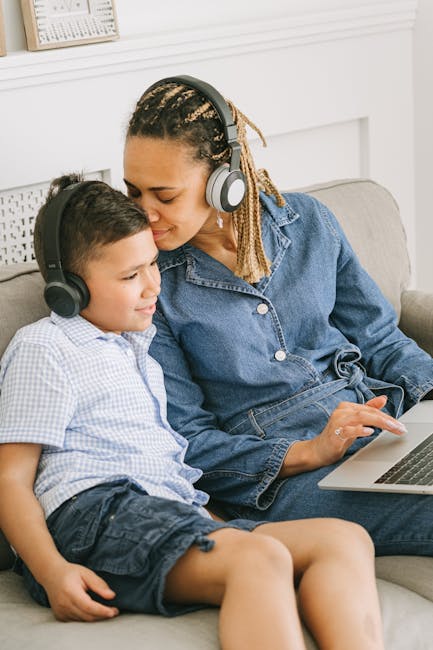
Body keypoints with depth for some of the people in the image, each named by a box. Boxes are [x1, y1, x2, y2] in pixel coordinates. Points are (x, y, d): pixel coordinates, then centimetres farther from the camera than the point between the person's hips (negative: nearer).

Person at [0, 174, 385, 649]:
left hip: (176, 514, 9)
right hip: (95, 513, -8)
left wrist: (222, 523, 19)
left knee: (346, 539, -12)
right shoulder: (43, 348, 6)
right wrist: (52, 572, -19)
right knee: (260, 557, -35)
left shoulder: (134, 347, 31)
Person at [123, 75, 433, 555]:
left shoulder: (307, 222, 8)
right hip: (277, 478, -6)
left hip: (387, 424, 6)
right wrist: (309, 453, -18)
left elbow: (378, 337, 15)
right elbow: (188, 442, -5)